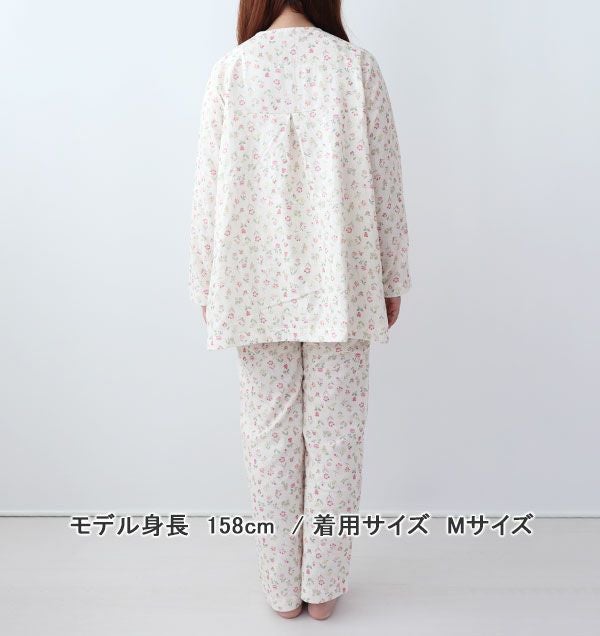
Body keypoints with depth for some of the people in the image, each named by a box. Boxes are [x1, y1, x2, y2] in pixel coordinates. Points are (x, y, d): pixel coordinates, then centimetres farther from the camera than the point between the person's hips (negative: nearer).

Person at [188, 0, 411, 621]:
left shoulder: (229, 70, 1)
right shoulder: (356, 65, 0)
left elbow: (210, 191, 0)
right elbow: (384, 185, -1)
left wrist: (207, 288, 9)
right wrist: (392, 281, 8)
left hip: (258, 289, 1)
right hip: (340, 288, 0)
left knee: (270, 435, 11)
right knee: (335, 435, 10)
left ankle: (283, 588, 27)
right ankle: (323, 588, 26)